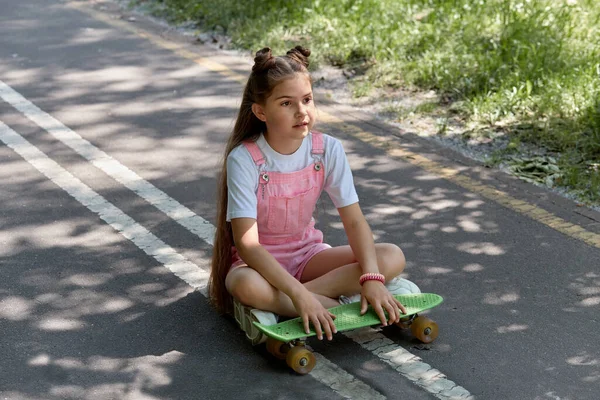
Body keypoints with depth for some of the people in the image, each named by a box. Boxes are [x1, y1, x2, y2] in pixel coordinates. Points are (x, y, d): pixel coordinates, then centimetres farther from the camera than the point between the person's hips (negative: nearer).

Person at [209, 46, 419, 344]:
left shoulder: (327, 149, -10)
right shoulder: (243, 159, -22)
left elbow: (354, 221, -12)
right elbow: (247, 243, -28)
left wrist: (371, 278, -30)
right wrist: (299, 293, -39)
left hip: (307, 253, 5)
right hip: (258, 260, -5)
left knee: (392, 257, -17)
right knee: (246, 285, -41)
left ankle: (274, 304, -23)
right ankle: (339, 305, -23)